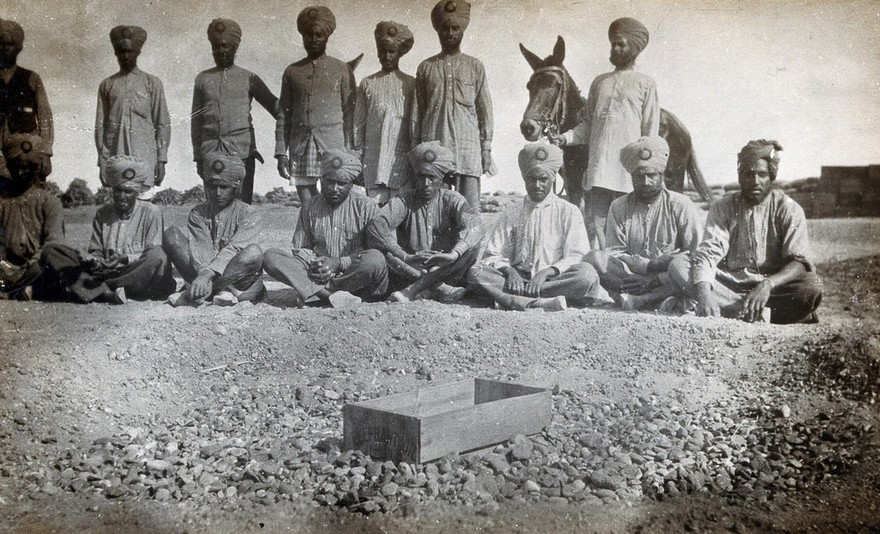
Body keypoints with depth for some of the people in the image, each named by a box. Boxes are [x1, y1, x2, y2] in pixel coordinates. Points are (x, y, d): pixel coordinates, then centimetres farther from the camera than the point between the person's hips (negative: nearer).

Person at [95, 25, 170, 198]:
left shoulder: (152, 83, 9)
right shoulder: (106, 85, 15)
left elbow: (163, 124, 6)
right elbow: (100, 125, 13)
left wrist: (161, 160, -1)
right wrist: (102, 162, 6)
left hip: (144, 157, -2)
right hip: (113, 156, 2)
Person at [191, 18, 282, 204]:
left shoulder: (248, 79, 7)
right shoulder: (203, 79, 14)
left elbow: (278, 110, 8)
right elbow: (196, 120, 16)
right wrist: (197, 156, 12)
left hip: (242, 153, -2)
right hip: (210, 153, 2)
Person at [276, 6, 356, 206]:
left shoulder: (342, 70, 8)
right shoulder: (292, 72, 15)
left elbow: (350, 113, 4)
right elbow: (284, 115, 13)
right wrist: (281, 152, 4)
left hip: (333, 147, -2)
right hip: (300, 149, 2)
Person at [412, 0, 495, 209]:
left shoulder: (475, 66, 10)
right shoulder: (425, 67, 12)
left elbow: (484, 109, 8)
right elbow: (417, 111, 11)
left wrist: (486, 148, 1)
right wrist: (415, 148, 6)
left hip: (468, 147, 0)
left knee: (470, 208, -3)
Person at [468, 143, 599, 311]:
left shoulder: (569, 212, 10)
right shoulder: (511, 214, 17)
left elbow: (577, 257, -1)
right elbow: (492, 254, 9)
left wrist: (547, 272, -19)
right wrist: (509, 270, -15)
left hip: (554, 279, -1)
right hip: (519, 277, 2)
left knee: (588, 275, -33)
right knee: (476, 272, -24)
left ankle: (509, 298, -35)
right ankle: (539, 302, -41)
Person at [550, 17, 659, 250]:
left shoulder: (645, 84, 5)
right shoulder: (599, 82, 17)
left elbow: (650, 132, 1)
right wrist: (565, 138, -1)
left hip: (628, 171, -4)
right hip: (597, 169, 4)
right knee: (594, 225, 3)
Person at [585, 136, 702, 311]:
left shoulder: (681, 205, 2)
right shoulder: (619, 207, 8)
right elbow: (612, 253, 0)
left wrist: (654, 279, -18)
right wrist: (651, 264, -17)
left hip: (668, 277, -2)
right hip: (631, 276, 2)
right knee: (594, 258, -25)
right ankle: (662, 296, -30)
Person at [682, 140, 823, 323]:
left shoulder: (789, 209, 0)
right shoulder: (722, 208, 3)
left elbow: (799, 262, -10)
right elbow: (707, 254, -10)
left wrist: (768, 285, -31)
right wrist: (703, 294, -32)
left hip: (774, 287, -1)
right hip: (729, 287, 1)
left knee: (812, 286, -30)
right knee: (681, 272, -26)